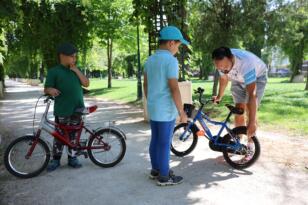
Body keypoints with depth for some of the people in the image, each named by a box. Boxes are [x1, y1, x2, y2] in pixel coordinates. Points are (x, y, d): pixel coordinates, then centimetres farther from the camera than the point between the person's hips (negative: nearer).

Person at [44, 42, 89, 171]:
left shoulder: (75, 70, 12)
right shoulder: (54, 71, -3)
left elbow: (86, 83, 3)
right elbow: (46, 88, -5)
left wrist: (76, 70, -5)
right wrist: (51, 90, -28)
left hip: (77, 109, 4)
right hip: (62, 111, -4)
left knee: (73, 135, 11)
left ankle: (72, 158, 23)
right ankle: (55, 160, 19)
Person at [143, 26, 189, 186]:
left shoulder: (150, 60, 10)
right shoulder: (170, 60, -16)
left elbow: (145, 85, 15)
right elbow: (174, 88, -21)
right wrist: (181, 112, -15)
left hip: (152, 109, 8)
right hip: (166, 110, -8)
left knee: (155, 140, 17)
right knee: (164, 143, 1)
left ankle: (155, 170, 30)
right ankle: (163, 177, 13)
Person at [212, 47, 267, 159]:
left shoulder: (245, 63, -43)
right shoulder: (222, 62, -26)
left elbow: (252, 94, -44)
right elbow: (223, 79, -4)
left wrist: (252, 122, -45)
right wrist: (219, 97, 11)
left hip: (257, 77, -4)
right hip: (238, 79, 5)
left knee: (250, 111, -14)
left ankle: (250, 146, 0)